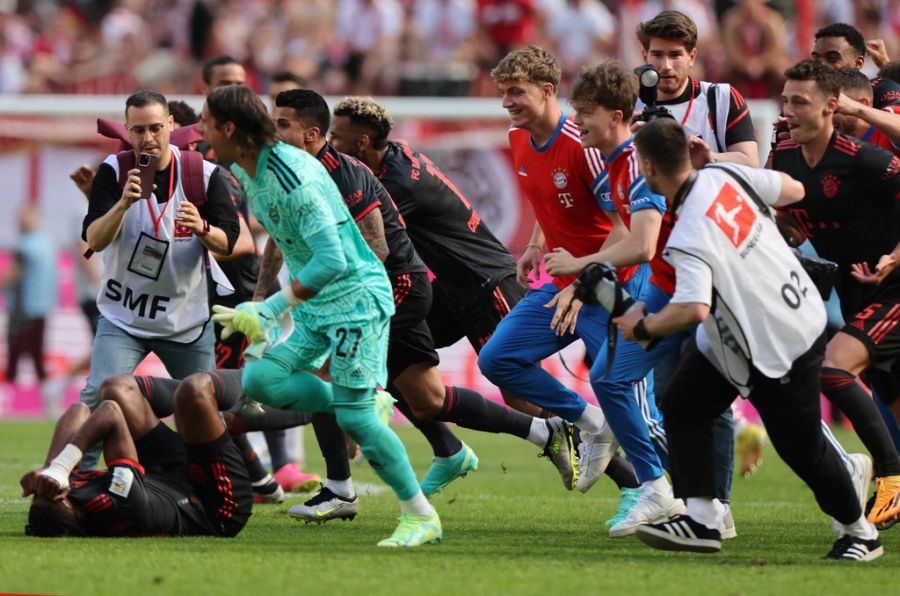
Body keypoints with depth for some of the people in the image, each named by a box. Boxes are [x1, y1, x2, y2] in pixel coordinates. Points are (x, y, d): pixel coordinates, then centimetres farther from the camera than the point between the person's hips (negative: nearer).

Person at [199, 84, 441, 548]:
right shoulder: (245, 172, 4)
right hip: (312, 304, 9)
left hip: (355, 297, -9)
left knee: (353, 414, -13)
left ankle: (420, 517, 0)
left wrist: (269, 312, -29)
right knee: (260, 378, -10)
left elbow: (332, 260, -29)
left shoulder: (295, 176, -25)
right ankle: (360, 410, 6)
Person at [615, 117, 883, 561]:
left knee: (801, 448, 5)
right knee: (682, 406, 3)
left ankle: (860, 533, 24)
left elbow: (693, 309, -41)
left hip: (780, 347, -9)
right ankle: (700, 520, 2)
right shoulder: (726, 175, -8)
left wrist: (642, 327, -24)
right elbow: (793, 190, 5)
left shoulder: (689, 238, -30)